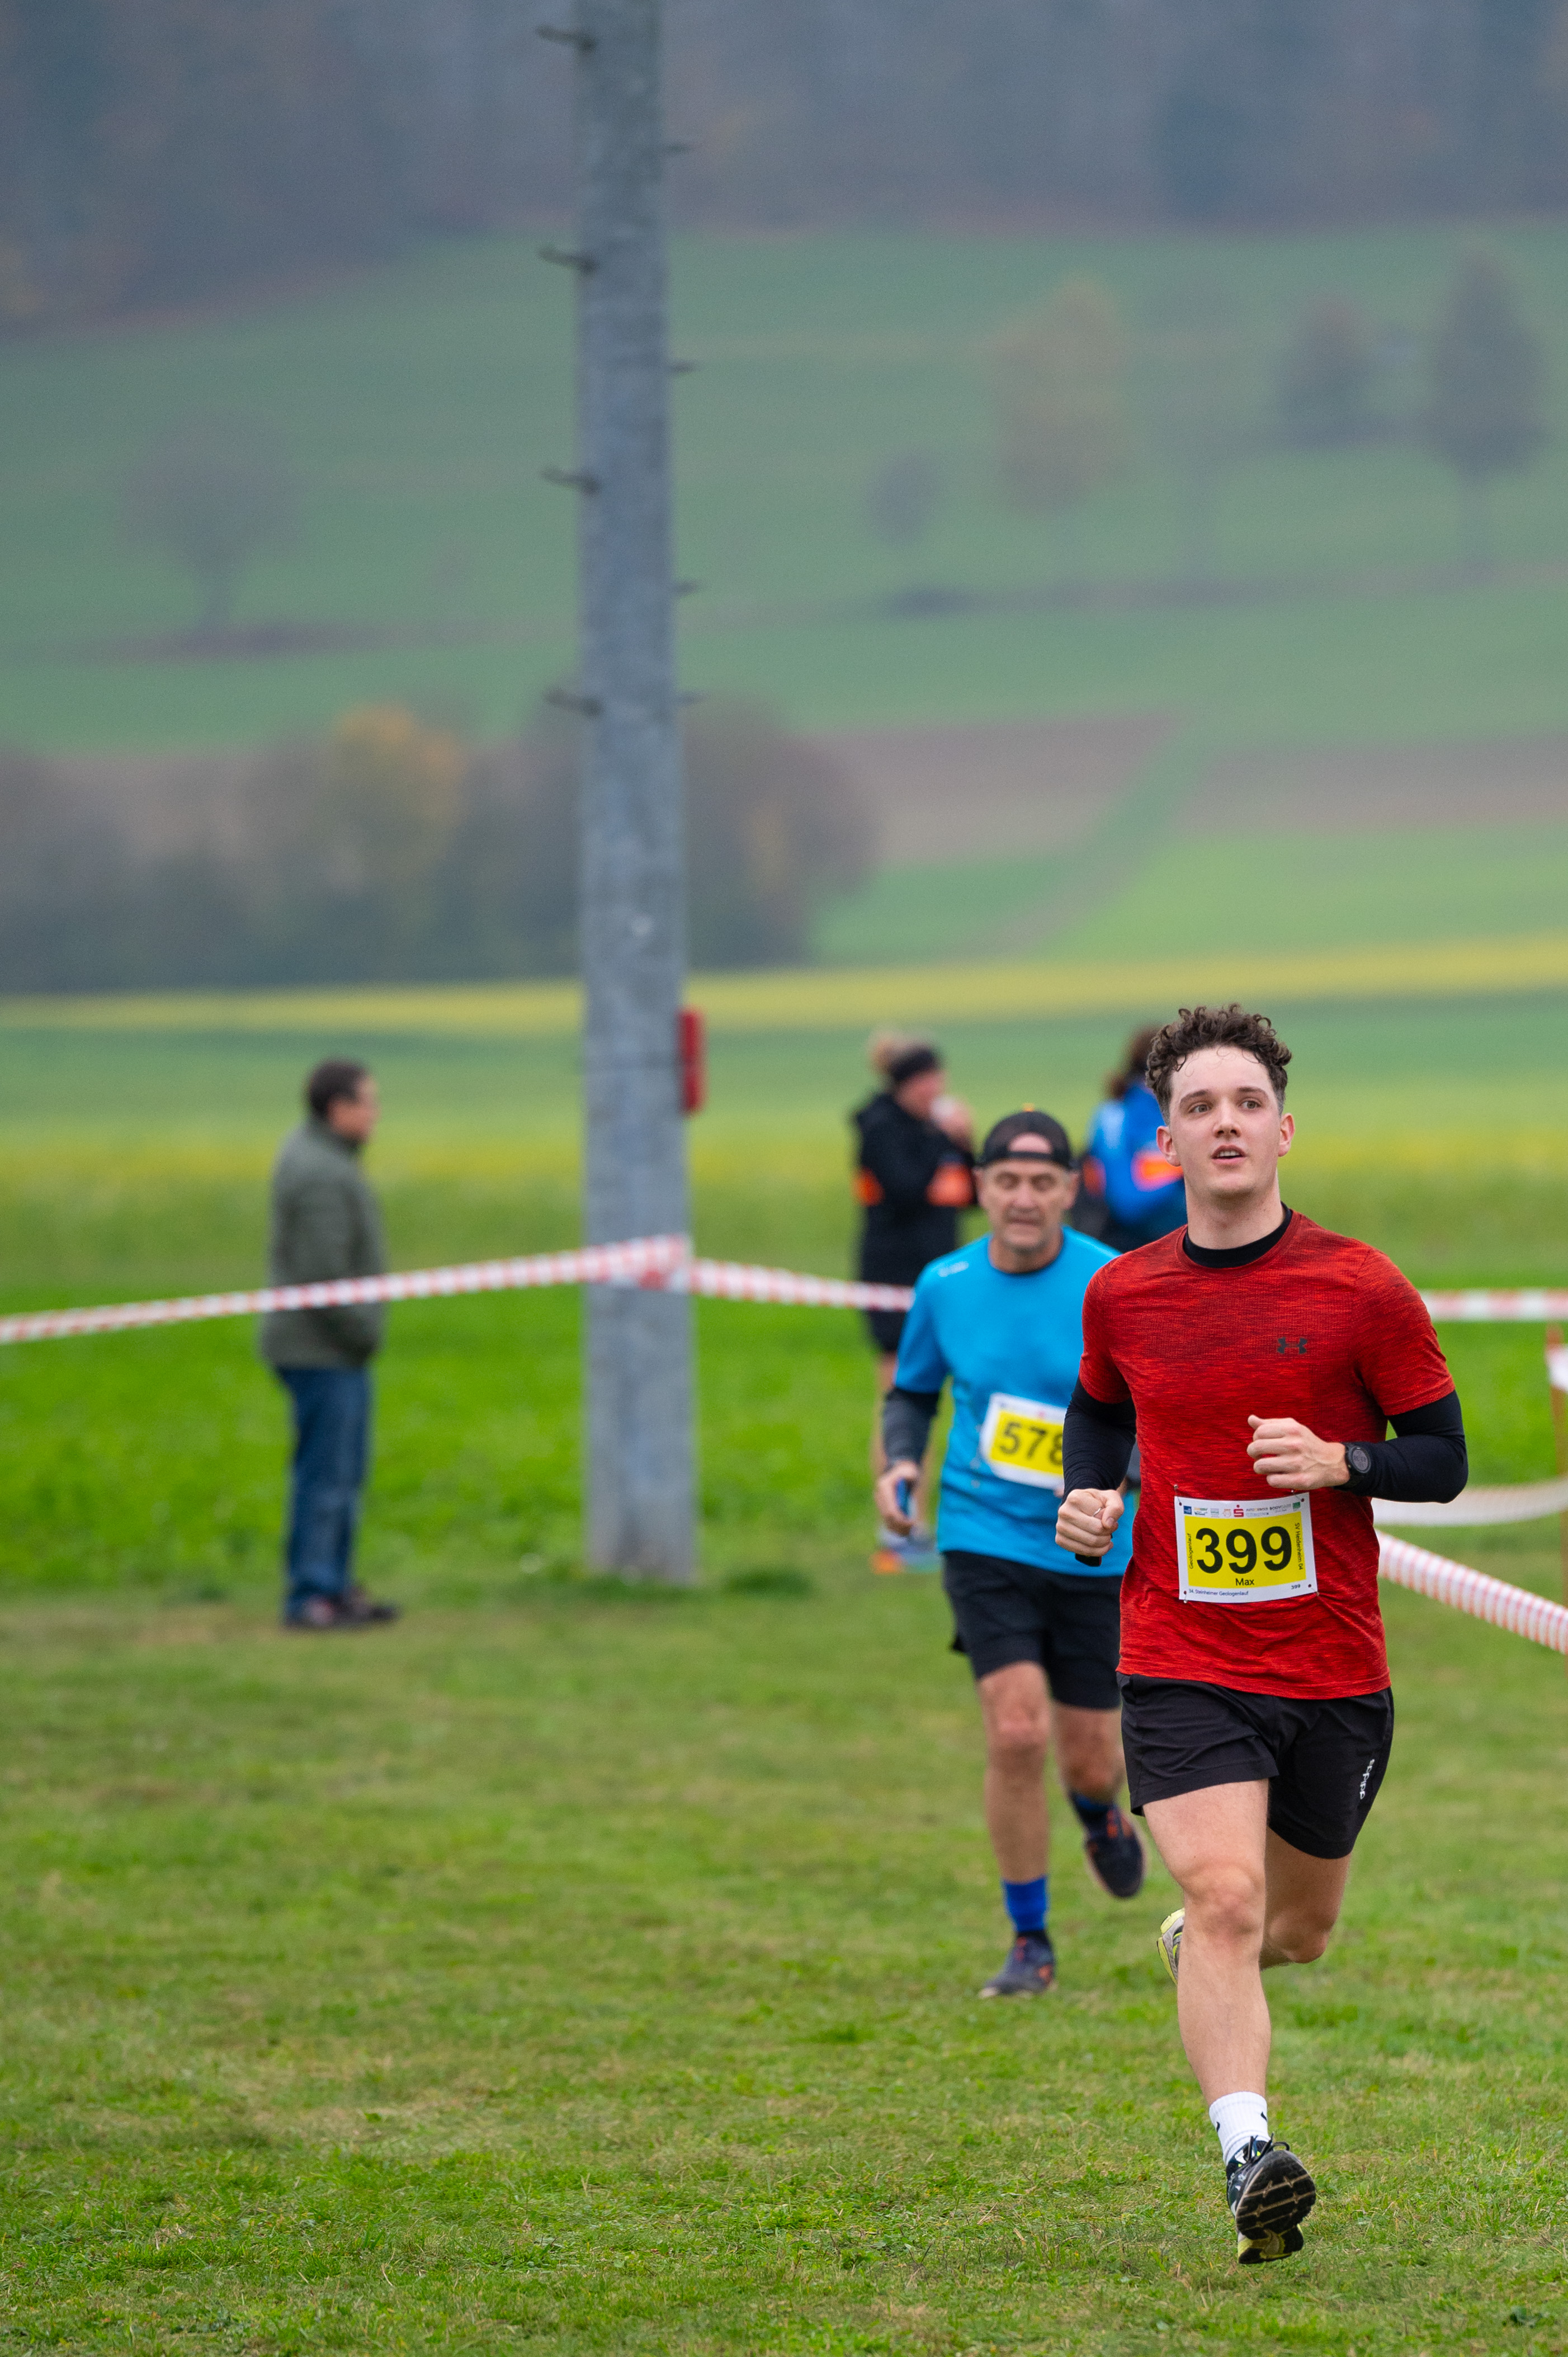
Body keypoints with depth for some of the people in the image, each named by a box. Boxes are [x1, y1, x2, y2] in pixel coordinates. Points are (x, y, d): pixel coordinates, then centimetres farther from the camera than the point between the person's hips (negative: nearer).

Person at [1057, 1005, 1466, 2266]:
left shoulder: (1363, 1289, -5)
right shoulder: (1120, 1296, 2)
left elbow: (1443, 1456, -1)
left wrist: (1338, 1462, -20)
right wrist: (1088, 1496, 2)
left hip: (1334, 1667, 1)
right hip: (1181, 1663, -1)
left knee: (1297, 1931, 17)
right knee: (1225, 1890, -22)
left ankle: (1196, 1944, 52)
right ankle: (1249, 2152, -26)